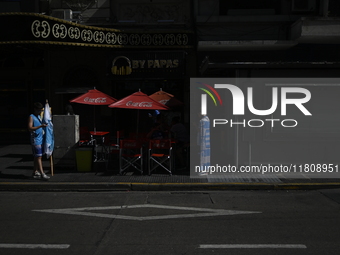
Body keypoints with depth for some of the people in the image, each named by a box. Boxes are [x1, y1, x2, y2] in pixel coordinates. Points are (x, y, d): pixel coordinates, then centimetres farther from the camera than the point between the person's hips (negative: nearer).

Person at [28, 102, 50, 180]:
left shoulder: (39, 116, 18)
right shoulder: (31, 117, -6)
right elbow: (30, 128, -18)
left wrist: (44, 125, 8)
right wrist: (40, 126, -25)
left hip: (41, 139, 8)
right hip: (35, 140, -8)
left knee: (38, 157, 10)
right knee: (38, 157, -9)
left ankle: (35, 172, 17)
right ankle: (42, 174, -12)